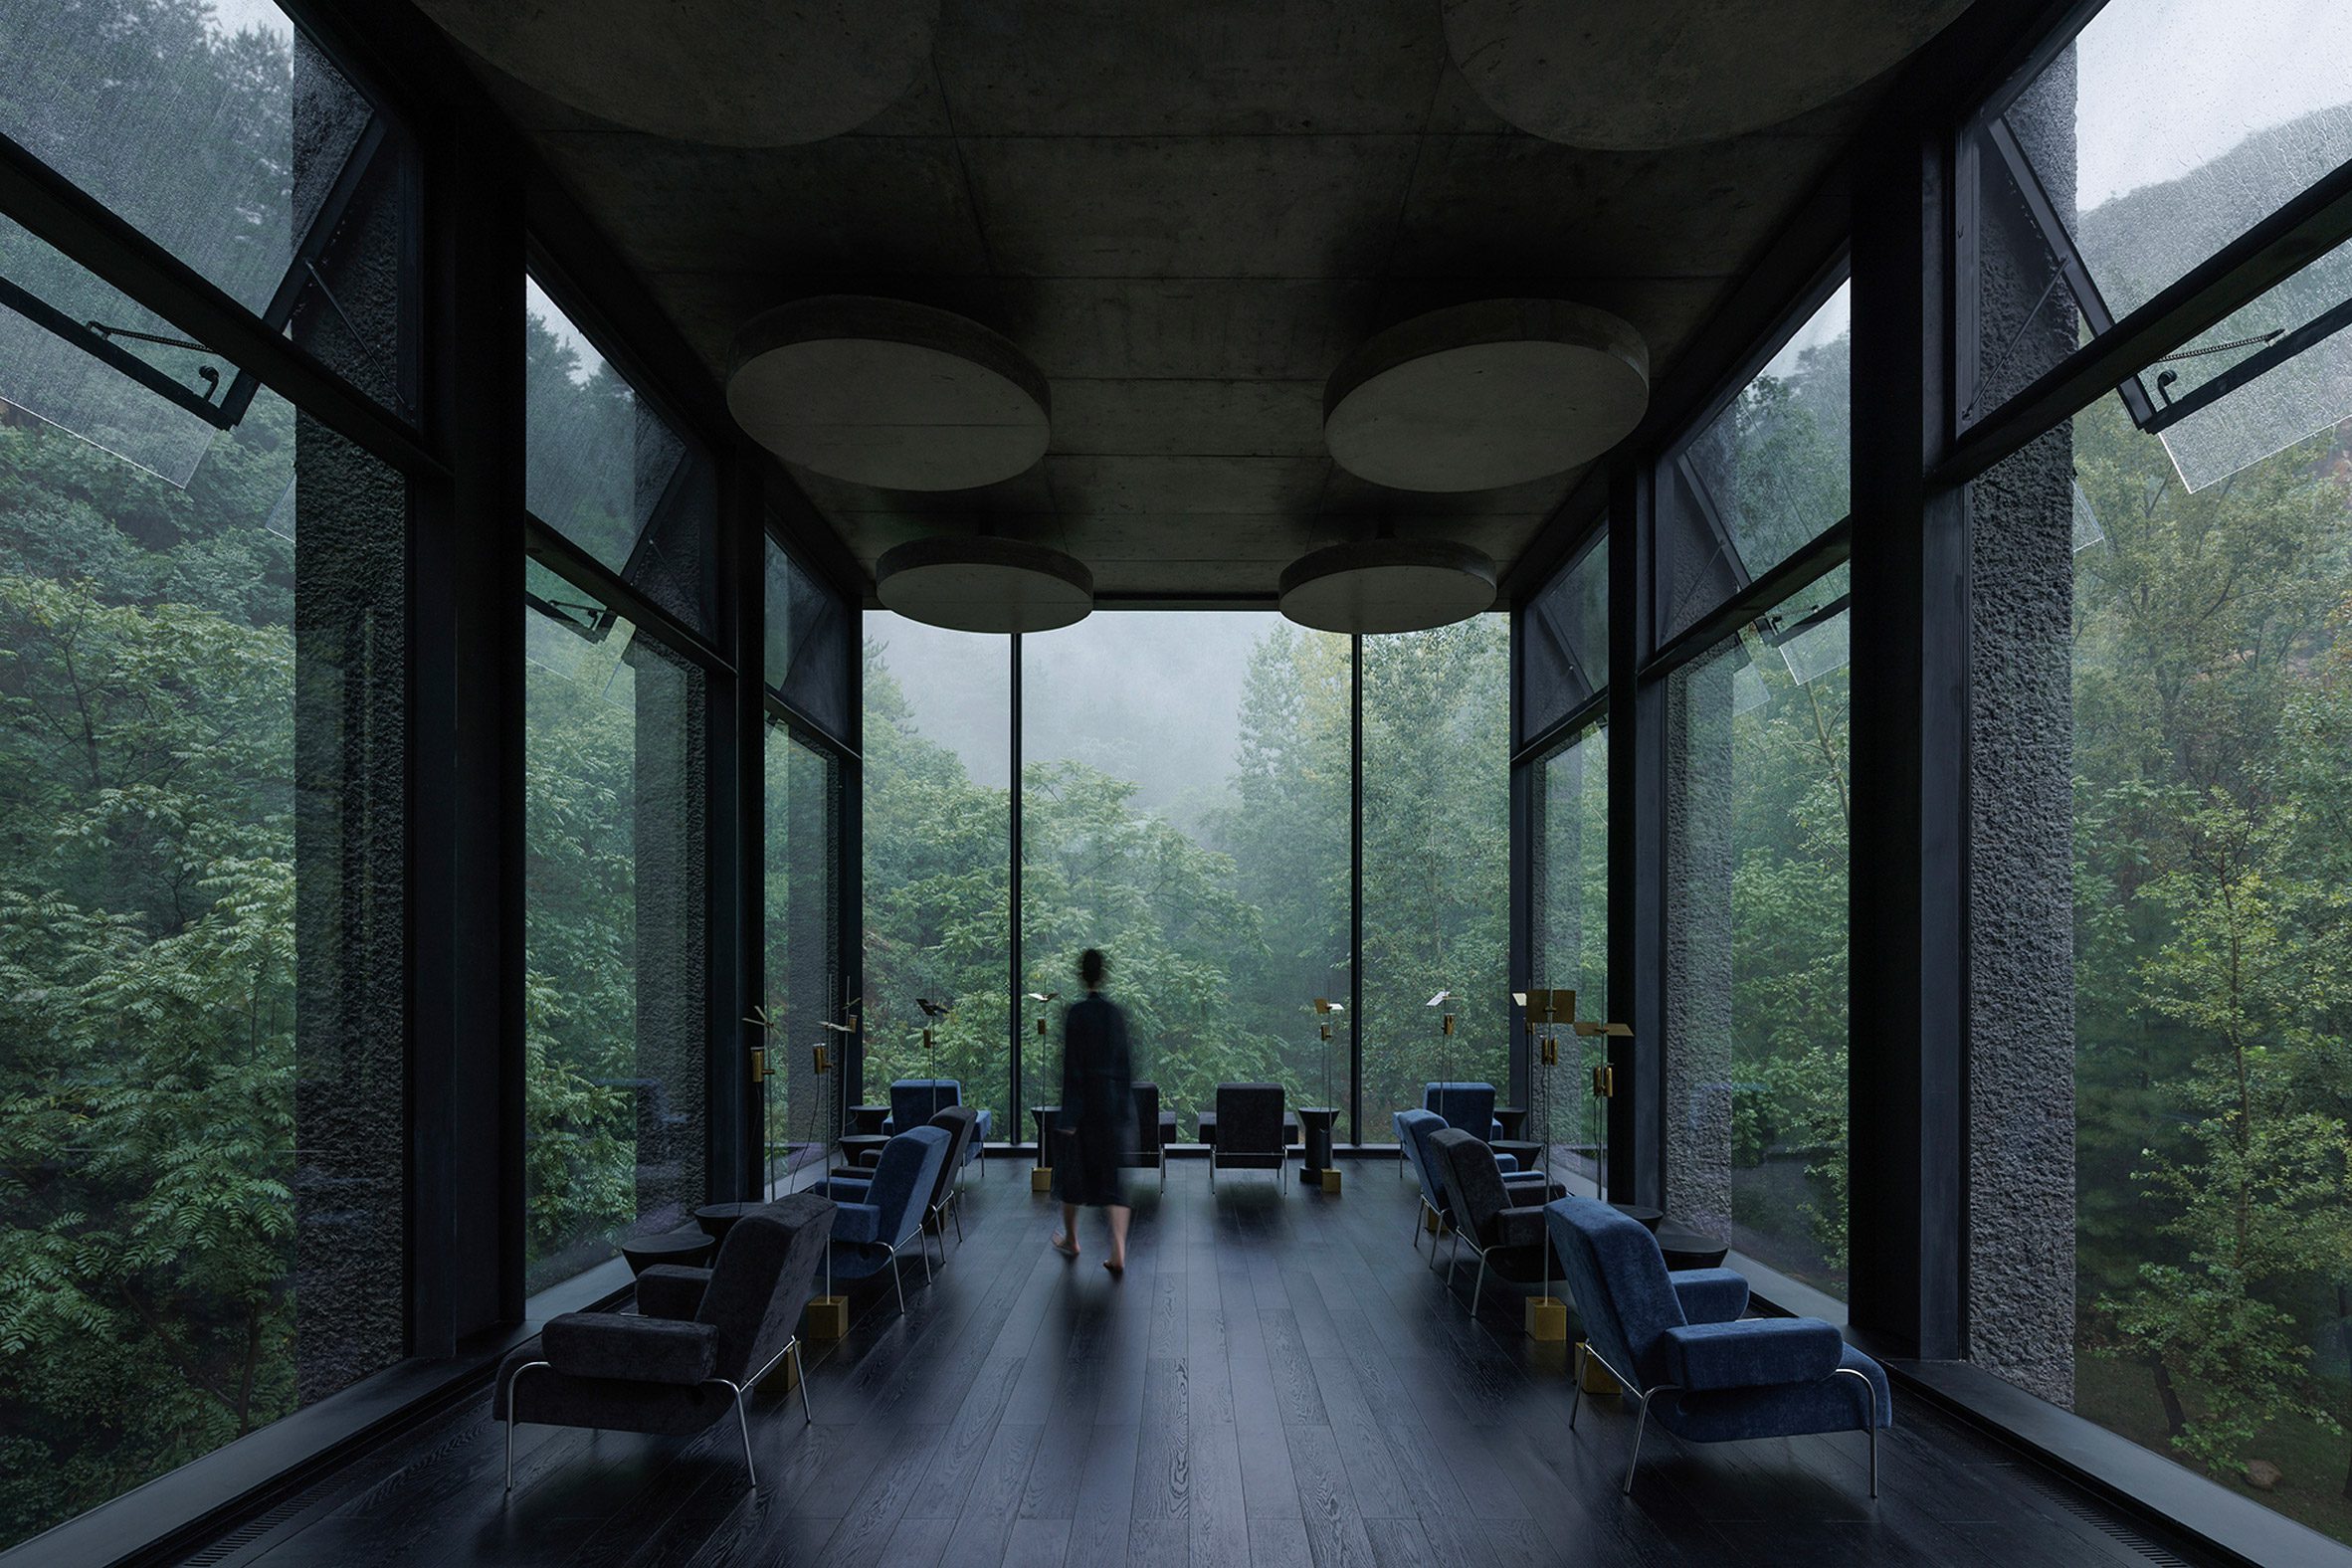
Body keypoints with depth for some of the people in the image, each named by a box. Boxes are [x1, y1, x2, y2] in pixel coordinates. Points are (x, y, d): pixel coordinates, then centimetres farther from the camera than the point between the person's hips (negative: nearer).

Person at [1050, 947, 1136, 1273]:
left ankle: (1071, 1240, 32)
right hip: (1117, 1102, 4)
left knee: (1074, 1169, 15)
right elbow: (1126, 1062, 7)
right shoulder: (1116, 1012, 3)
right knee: (1116, 1175, 3)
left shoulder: (1076, 1013, -11)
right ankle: (1118, 1254, -4)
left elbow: (1071, 1066, -14)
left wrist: (1068, 1115, -12)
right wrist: (1127, 1105, 15)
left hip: (1085, 1099, -4)